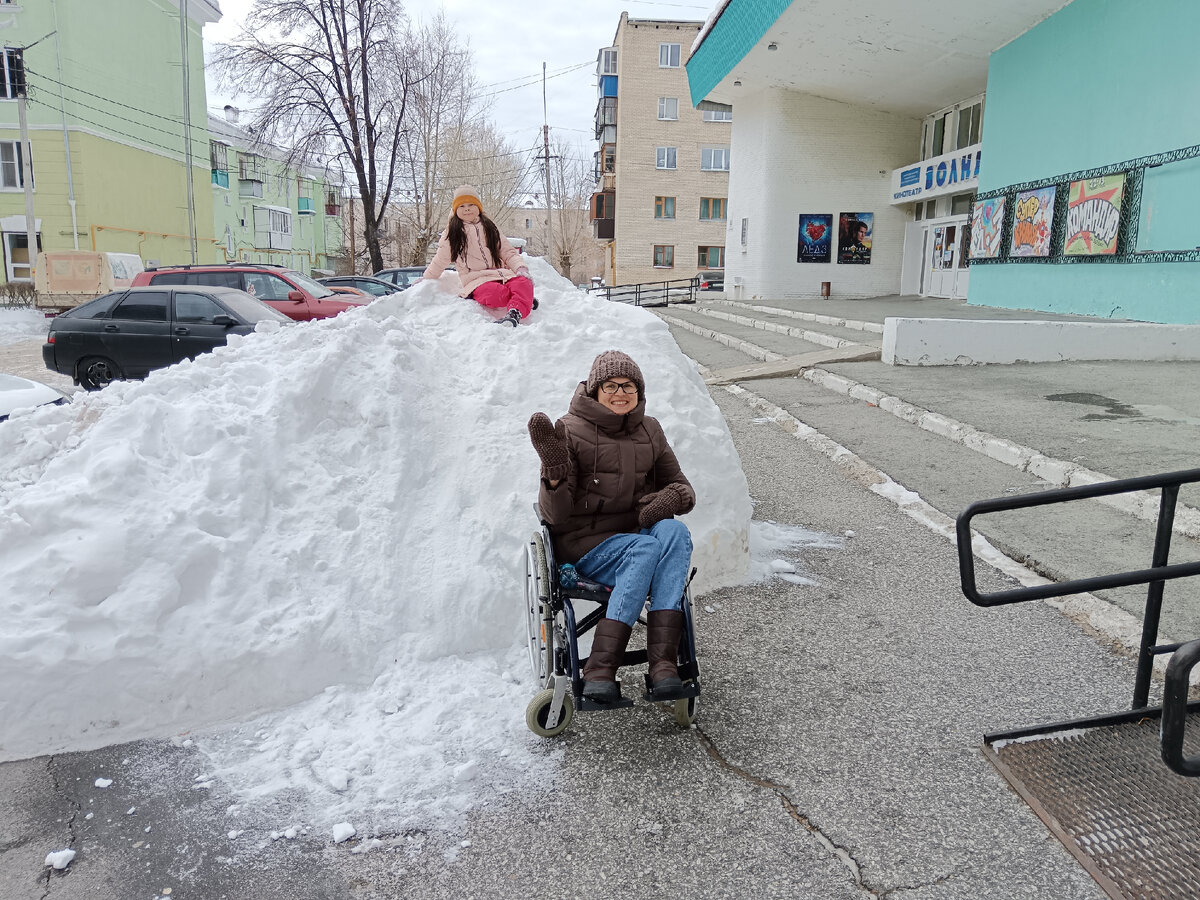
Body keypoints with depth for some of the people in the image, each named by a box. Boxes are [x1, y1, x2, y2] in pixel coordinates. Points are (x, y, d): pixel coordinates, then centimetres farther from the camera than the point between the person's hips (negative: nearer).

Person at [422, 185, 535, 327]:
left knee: (523, 283, -34)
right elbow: (439, 262, 26)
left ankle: (514, 314, -53)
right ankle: (525, 300, -24)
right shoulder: (451, 234, 15)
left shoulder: (490, 227, 22)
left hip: (502, 274, 3)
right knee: (494, 294, -40)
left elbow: (508, 252, 18)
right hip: (477, 280, -3)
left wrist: (521, 268, -1)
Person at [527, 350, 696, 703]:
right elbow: (554, 515, -8)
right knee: (646, 549, -33)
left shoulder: (649, 430, 11)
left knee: (674, 532, -29)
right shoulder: (571, 431, -5)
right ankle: (600, 668, -32)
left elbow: (681, 486, 14)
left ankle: (663, 658, -35)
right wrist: (555, 470, -28)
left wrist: (672, 497, -11)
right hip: (586, 544, -4)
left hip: (638, 531, 4)